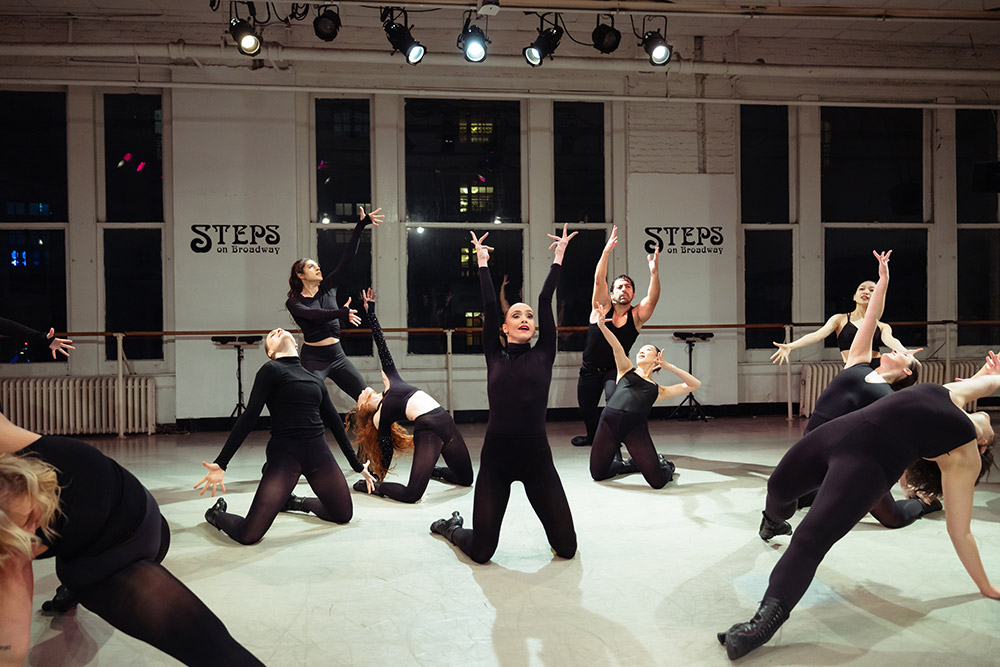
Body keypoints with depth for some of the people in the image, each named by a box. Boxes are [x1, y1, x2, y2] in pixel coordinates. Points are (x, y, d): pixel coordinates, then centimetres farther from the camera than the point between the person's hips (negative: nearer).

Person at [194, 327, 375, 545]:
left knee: (343, 515, 13)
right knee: (249, 535, -14)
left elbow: (334, 422, 21)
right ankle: (217, 513, 20)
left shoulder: (316, 379, 16)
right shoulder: (271, 370, 0)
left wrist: (357, 465, 23)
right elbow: (249, 418, -7)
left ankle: (294, 502, 35)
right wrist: (221, 463, -14)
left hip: (318, 453, 6)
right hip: (284, 454, -6)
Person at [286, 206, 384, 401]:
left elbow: (347, 259, 1)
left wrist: (360, 226, -5)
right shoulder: (294, 302, -4)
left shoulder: (328, 287, 8)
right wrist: (341, 313, -41)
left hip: (338, 356, 5)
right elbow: (314, 314, -25)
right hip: (314, 359, -5)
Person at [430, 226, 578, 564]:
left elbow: (546, 301, 4)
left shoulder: (543, 355, 5)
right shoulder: (494, 356, 5)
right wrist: (483, 261, 11)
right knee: (481, 551, 2)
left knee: (566, 547, 1)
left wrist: (559, 257, 7)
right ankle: (451, 525, 37)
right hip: (495, 458, 0)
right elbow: (489, 305, 4)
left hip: (537, 458, 1)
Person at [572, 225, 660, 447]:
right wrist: (607, 251, -36)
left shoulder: (637, 315, -9)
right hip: (590, 369, 2)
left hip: (616, 369, -2)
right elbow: (599, 280, -24)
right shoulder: (602, 307, -9)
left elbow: (653, 297, -26)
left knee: (614, 398, -29)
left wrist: (654, 272, -43)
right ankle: (594, 436, 46)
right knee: (586, 408, 15)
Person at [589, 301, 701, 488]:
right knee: (597, 474, 3)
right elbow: (617, 347, 3)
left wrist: (667, 365, 16)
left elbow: (694, 384, 19)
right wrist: (601, 325, -14)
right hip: (609, 420, 1)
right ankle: (632, 465, 31)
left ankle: (664, 465, 28)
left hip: (636, 428, -1)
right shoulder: (626, 370, 22)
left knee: (657, 481, -9)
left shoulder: (658, 390, 22)